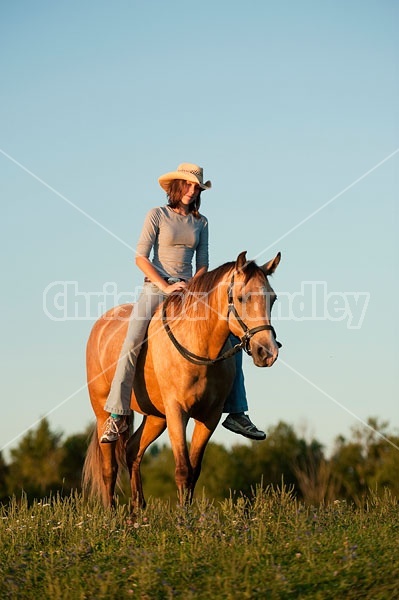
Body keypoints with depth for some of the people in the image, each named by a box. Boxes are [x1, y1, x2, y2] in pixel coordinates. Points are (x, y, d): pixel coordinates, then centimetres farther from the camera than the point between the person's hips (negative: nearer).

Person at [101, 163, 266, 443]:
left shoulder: (201, 222, 12)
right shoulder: (158, 215, 1)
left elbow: (202, 264, 14)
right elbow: (141, 256, -6)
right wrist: (166, 287, -15)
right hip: (156, 288, -4)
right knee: (131, 346, -23)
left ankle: (237, 413, -2)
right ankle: (117, 416, -21)